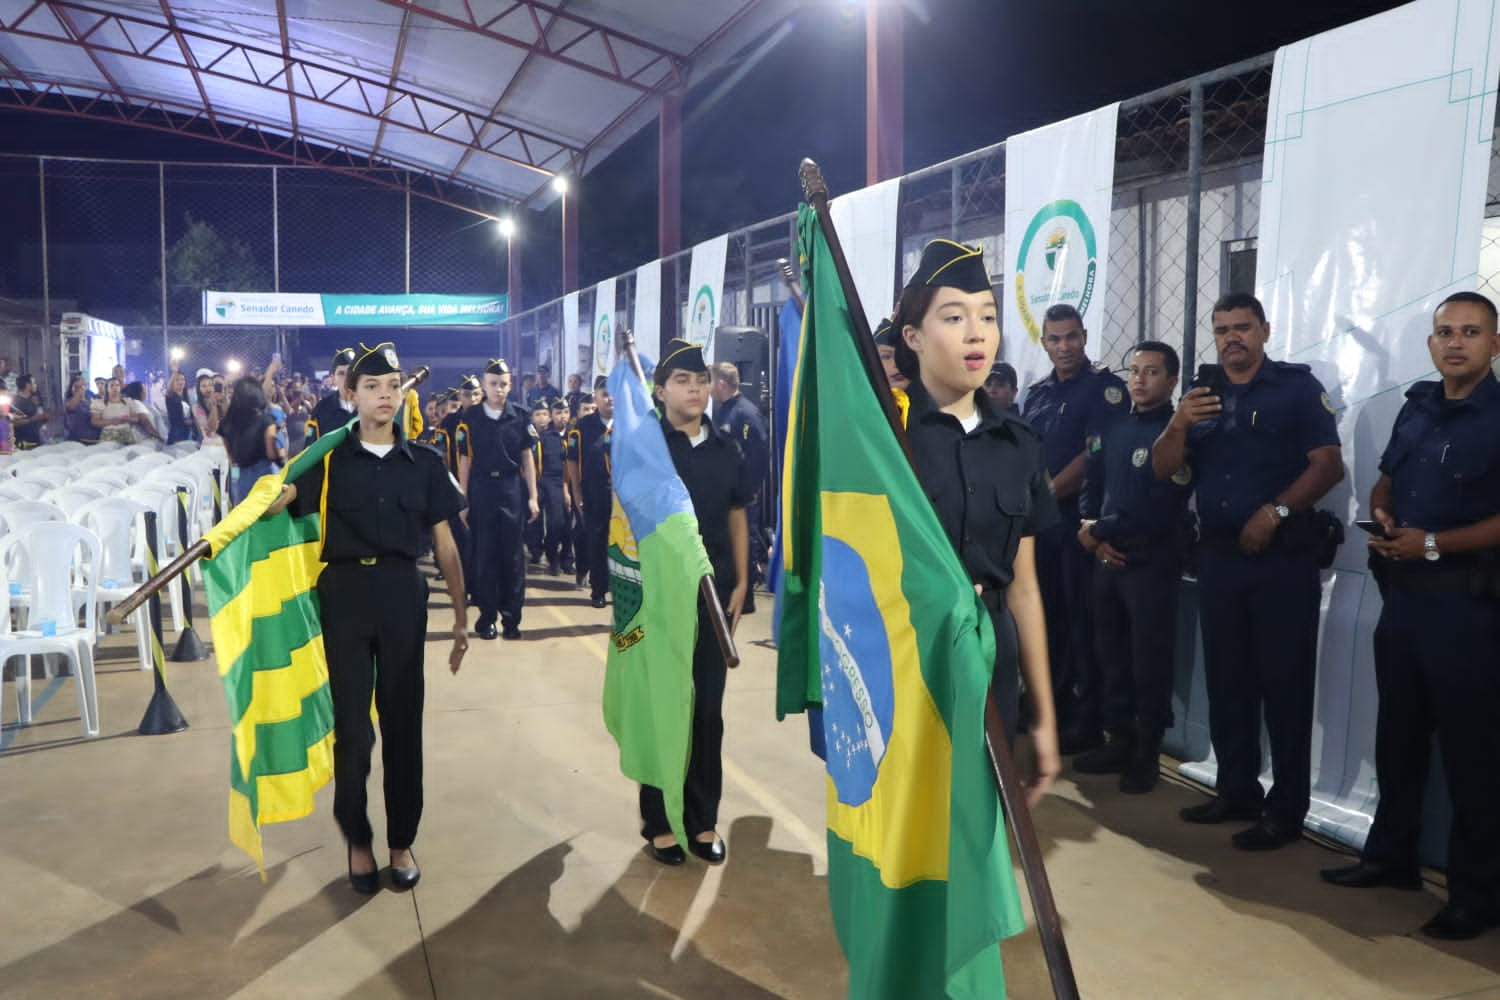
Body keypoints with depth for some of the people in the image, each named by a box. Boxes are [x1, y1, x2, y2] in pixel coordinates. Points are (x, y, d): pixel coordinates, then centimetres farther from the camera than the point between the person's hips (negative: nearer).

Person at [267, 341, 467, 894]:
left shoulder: (424, 462, 4)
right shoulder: (326, 458, 1)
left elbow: (444, 544, 7)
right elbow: (272, 502, -16)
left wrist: (461, 616, 5)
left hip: (403, 594, 1)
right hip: (344, 593, -1)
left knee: (403, 720, 7)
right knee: (350, 722, 4)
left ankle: (402, 840, 24)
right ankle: (357, 839, 26)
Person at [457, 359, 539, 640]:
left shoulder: (520, 415, 0)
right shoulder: (470, 417, -1)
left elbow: (527, 457, 4)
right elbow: (465, 461, 1)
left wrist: (533, 496, 1)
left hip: (513, 490, 1)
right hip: (481, 490, 0)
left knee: (513, 555, 4)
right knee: (484, 555, 5)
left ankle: (511, 617, 13)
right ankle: (487, 617, 14)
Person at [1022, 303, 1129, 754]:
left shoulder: (1105, 386, -6)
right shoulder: (1037, 392, 14)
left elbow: (1095, 455, -15)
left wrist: (1046, 493, -13)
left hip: (1079, 518, -6)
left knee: (1082, 620, -3)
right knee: (1047, 615, 12)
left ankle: (1087, 720, 5)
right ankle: (1053, 704, 23)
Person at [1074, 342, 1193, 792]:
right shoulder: (1114, 430, 12)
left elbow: (1157, 511, -16)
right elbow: (1090, 487, 13)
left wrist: (1097, 530, -9)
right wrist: (1096, 539, -4)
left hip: (1152, 565, -6)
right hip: (1107, 560, 6)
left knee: (1149, 663, 2)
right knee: (1111, 656, 12)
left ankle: (1147, 754, 14)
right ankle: (1119, 741, 25)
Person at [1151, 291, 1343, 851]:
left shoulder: (1297, 386, -3)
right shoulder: (1202, 394, 12)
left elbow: (1328, 465, -10)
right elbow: (1163, 470, 6)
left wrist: (1275, 511, -21)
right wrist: (1177, 425, -12)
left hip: (1284, 557, -5)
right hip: (1218, 556, 5)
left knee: (1284, 683, -1)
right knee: (1226, 680, 11)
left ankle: (1286, 810, 7)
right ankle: (1237, 791, 24)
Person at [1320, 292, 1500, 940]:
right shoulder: (1417, 405, 11)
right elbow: (1385, 481, 20)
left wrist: (1433, 544, -22)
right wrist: (1381, 517, 0)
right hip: (1402, 592, 7)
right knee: (1398, 733, 16)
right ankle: (1391, 853, 30)